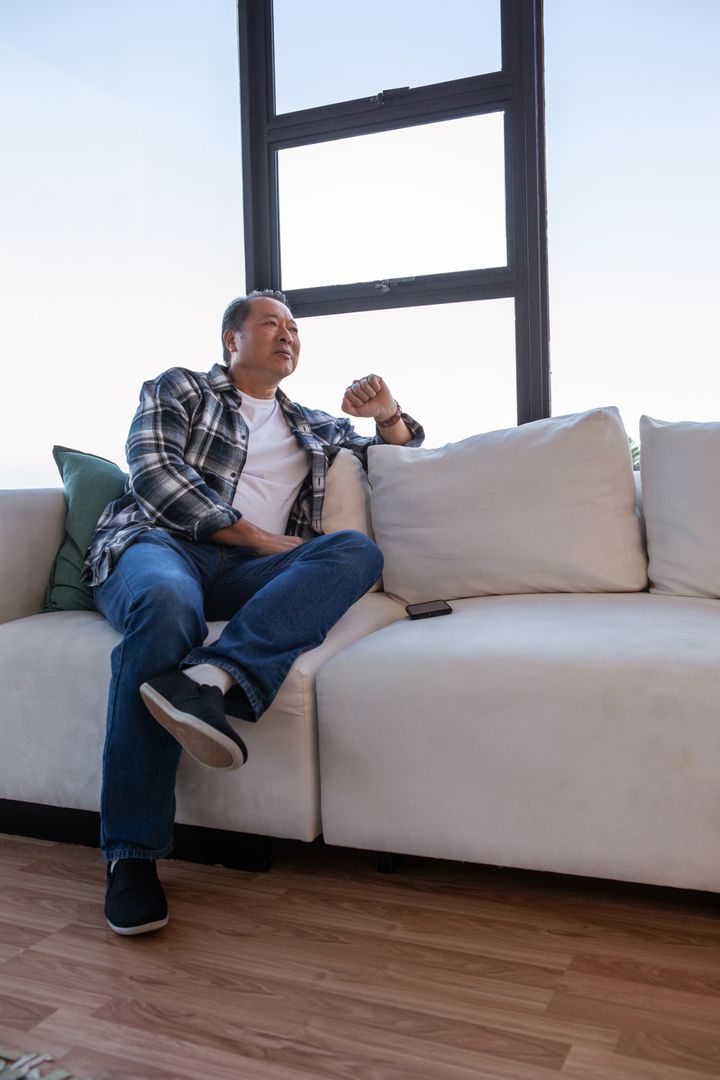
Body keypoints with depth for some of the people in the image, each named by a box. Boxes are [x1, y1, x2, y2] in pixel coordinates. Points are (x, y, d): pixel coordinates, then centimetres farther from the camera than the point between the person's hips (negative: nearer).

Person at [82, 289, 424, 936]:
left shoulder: (313, 428, 31)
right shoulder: (178, 389, 19)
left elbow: (407, 459, 36)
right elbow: (154, 471, 0)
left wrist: (387, 415, 12)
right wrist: (259, 537, -8)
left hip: (247, 571, 4)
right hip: (159, 543, -3)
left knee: (357, 551, -25)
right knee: (168, 605, -40)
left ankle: (213, 677, -47)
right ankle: (131, 856, -34)